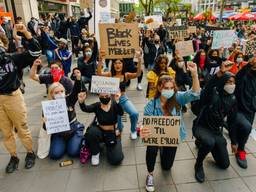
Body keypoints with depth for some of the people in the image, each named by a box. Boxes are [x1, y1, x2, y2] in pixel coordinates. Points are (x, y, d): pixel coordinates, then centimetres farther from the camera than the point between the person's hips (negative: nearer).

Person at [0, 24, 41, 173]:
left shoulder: (14, 59, -5)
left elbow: (35, 51, -11)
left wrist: (25, 32, -20)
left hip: (14, 98, -3)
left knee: (22, 128, 11)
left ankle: (30, 153, 30)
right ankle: (14, 157, 33)